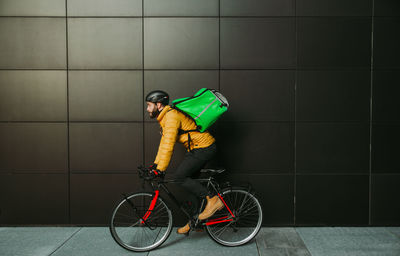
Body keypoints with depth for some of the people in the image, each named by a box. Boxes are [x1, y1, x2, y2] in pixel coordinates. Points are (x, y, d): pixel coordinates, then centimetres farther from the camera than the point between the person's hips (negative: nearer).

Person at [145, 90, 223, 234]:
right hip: (197, 148, 10)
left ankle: (213, 199, -9)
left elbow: (168, 146, -25)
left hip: (204, 149, -10)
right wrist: (156, 164, 16)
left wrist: (160, 170, -23)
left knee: (179, 177, -15)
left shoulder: (171, 117, -19)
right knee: (188, 180, 11)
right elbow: (164, 143, 19)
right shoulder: (165, 118, 14)